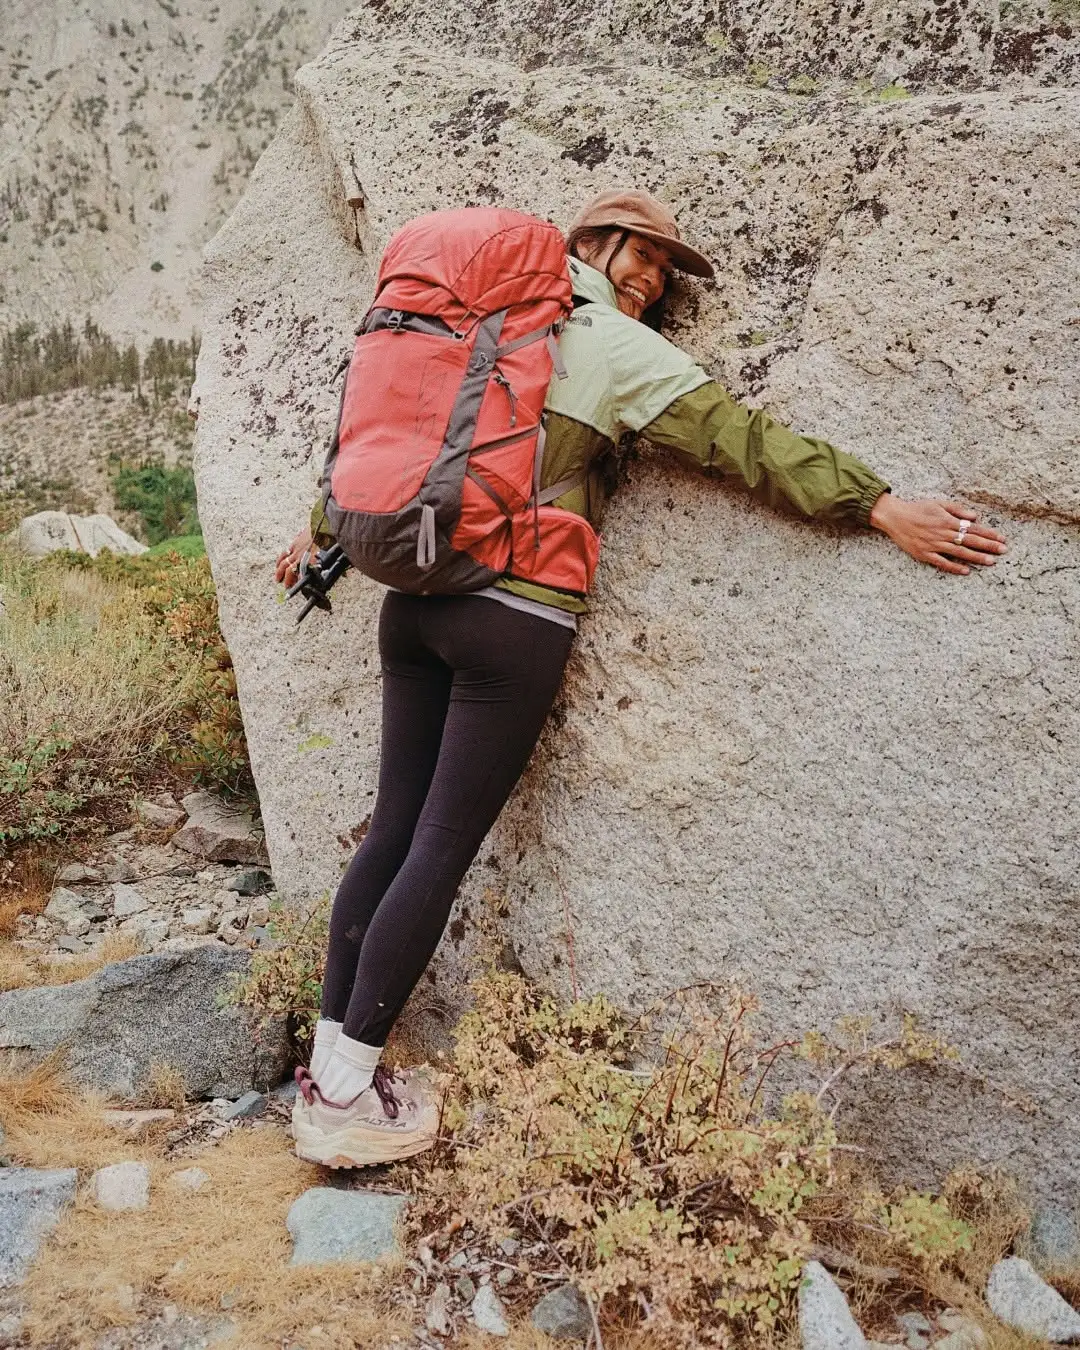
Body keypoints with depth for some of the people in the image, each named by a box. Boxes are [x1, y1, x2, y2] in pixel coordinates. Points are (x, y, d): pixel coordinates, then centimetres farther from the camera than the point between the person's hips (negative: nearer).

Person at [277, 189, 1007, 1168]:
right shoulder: (615, 345, -1)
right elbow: (740, 438, -7)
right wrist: (883, 508, -5)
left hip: (414, 601, 7)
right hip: (513, 618, -7)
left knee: (394, 828, 10)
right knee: (441, 848, -3)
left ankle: (329, 1062, 16)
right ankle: (344, 1099, 4)